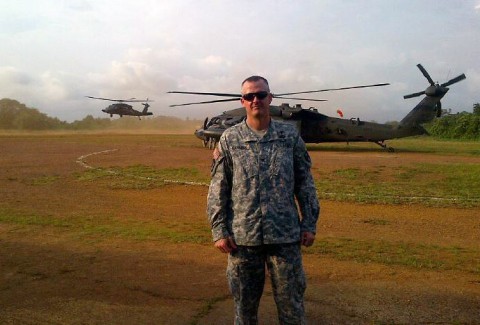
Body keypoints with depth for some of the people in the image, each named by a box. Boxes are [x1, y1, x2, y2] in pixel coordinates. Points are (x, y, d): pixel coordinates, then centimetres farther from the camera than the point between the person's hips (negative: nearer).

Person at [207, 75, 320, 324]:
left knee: (291, 304, 11)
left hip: (286, 236, 0)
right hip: (242, 237, 0)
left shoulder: (290, 135, 3)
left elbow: (304, 182, 6)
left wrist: (309, 224, 1)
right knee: (245, 304, 14)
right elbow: (218, 189, 1)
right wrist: (219, 231, -4)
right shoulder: (229, 139, 2)